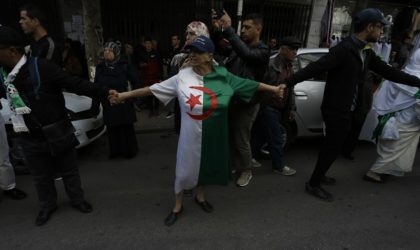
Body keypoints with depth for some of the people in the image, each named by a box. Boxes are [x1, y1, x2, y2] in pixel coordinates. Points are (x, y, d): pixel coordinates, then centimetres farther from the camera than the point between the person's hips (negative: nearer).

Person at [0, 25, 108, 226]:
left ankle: (77, 200, 35)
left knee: (69, 170, 14)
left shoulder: (41, 67, -18)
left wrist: (103, 92, -32)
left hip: (57, 133, -5)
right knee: (41, 177, 19)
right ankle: (47, 206, 41)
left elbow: (75, 84, -24)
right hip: (30, 138, 6)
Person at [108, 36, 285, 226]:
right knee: (184, 169, 12)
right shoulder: (182, 77, -10)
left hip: (214, 136, 2)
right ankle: (178, 206, 38)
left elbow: (249, 84, 1)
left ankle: (200, 196, 51)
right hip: (191, 135, -2)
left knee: (206, 166, 21)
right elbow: (153, 89, -8)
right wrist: (124, 95, -9)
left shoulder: (223, 76, -6)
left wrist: (273, 89, 4)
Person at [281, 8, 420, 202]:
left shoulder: (366, 52, 11)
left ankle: (319, 175, 37)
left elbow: (388, 72, 16)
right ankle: (313, 184, 15)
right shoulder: (344, 49, -17)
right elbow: (315, 68, -26)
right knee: (332, 147, 0)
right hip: (336, 110, -9)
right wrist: (287, 83, -33)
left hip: (347, 110, 9)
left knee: (332, 146, 19)